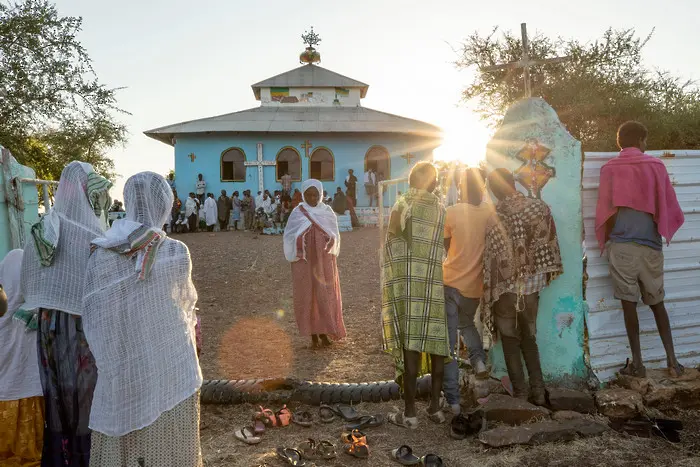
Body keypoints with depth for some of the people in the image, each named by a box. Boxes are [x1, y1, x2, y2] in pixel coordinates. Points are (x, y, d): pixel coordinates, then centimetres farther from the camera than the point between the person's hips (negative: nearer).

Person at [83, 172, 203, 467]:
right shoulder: (176, 253, -13)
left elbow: (92, 316, -2)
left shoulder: (102, 252, -6)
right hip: (169, 366, -2)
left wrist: (110, 360, 12)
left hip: (120, 368, 3)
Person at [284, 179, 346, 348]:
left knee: (326, 296, 0)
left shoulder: (328, 212, 4)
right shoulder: (298, 213, -1)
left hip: (325, 262, 1)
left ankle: (324, 332, 15)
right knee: (307, 296, 2)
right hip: (304, 262, -1)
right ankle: (313, 334, 11)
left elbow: (335, 236, 6)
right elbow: (289, 237, -1)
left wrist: (328, 240, -14)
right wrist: (301, 239, -19)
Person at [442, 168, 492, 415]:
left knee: (448, 343, 4)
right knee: (466, 322, 33)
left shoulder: (452, 212, -11)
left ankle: (452, 400, 4)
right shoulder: (491, 213, -5)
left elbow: (446, 246, 3)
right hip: (475, 285, 3)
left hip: (451, 282, -3)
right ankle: (479, 358, 10)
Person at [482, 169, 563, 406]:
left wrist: (489, 295, -6)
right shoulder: (540, 207, -3)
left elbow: (492, 260, -13)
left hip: (506, 288, -4)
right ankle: (538, 391, 17)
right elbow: (550, 243, 3)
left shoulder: (495, 218, -15)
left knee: (510, 340, 10)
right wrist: (546, 273, 17)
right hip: (532, 286, 4)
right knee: (529, 337, 19)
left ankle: (521, 393, 13)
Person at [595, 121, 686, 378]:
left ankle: (637, 363, 10)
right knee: (657, 303, 15)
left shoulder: (610, 168, 0)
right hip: (650, 245, 2)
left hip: (622, 245, -2)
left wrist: (605, 239, 13)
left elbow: (607, 212, -2)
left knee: (629, 304, 4)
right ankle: (672, 360, 15)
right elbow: (670, 208, 7)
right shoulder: (656, 166, 4)